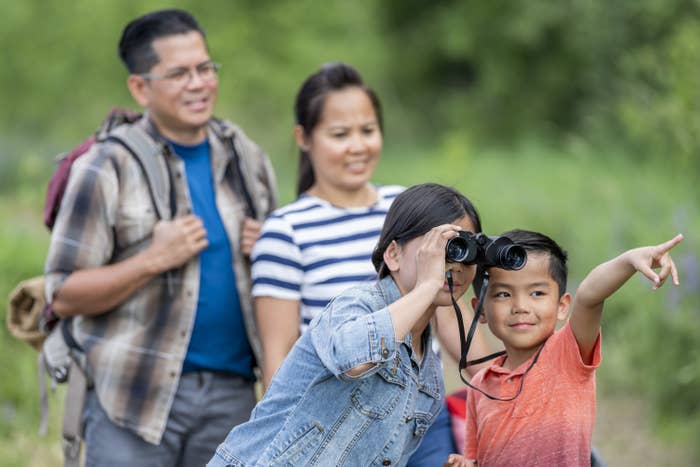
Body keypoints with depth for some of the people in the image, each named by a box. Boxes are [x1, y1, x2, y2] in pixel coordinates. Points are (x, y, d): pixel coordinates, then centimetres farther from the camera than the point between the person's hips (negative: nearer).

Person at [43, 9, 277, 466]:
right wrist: (155, 259, -19)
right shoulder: (107, 169, -5)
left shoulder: (246, 158, 10)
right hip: (136, 396, -5)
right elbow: (64, 295, -7)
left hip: (230, 394, 5)